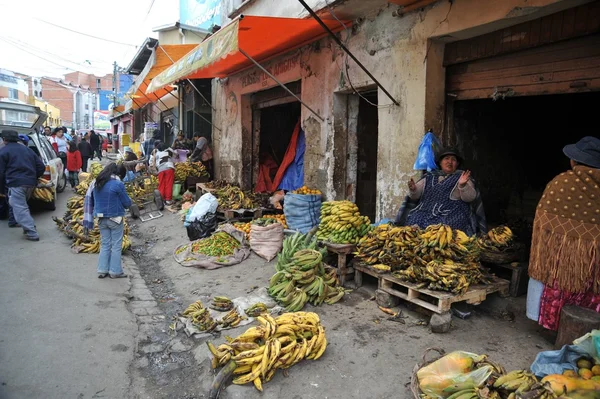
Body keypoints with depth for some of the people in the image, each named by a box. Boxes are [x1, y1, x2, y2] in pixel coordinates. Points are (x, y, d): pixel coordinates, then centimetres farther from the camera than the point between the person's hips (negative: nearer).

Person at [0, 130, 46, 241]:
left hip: (16, 183, -7)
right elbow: (41, 167, 17)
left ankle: (32, 233, -13)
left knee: (20, 208, -6)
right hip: (31, 183, 7)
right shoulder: (27, 149, 20)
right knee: (22, 205, 25)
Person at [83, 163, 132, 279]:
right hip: (116, 219, -5)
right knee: (116, 246, 7)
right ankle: (115, 271, 14)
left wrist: (88, 222, 9)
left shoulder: (95, 183, 3)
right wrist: (128, 200, 13)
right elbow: (127, 203, -11)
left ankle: (102, 270, 20)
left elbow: (88, 201, 6)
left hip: (101, 220, 5)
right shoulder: (118, 184, -17)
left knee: (105, 245, 16)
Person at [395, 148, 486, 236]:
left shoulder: (462, 177, 11)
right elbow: (416, 195, 17)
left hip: (451, 215, -2)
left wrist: (462, 185, -22)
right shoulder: (430, 177, 19)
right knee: (414, 222, -24)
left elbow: (469, 198, -3)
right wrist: (413, 189, -6)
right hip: (426, 212, 3)